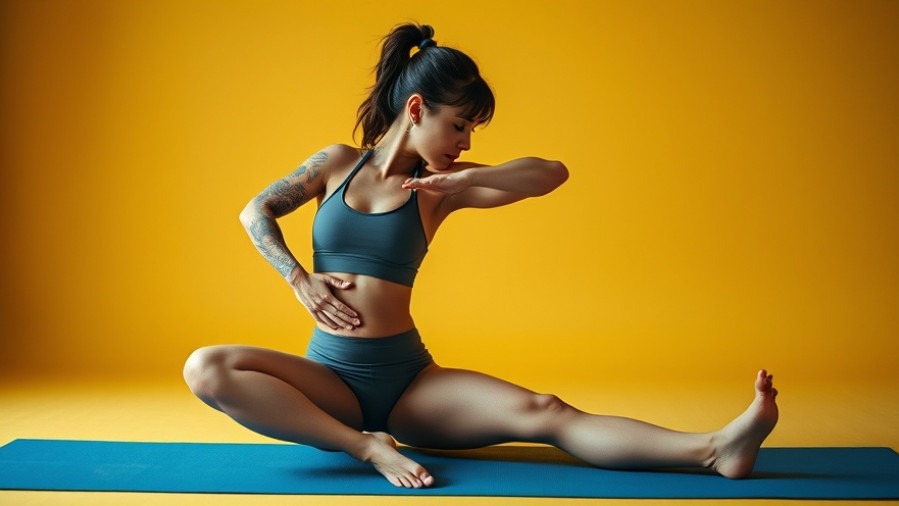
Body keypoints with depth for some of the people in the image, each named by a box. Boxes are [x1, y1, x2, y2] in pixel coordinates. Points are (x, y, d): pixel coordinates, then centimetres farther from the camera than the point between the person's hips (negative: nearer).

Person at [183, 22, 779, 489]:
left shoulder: (440, 187, 3)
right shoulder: (337, 163, 5)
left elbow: (552, 173, -3)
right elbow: (256, 212, 7)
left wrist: (467, 180, -17)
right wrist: (300, 280, -7)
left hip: (408, 379, 0)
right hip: (331, 376, 0)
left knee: (540, 412, -23)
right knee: (206, 368, -28)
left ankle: (711, 450, -35)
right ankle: (366, 445, -31)